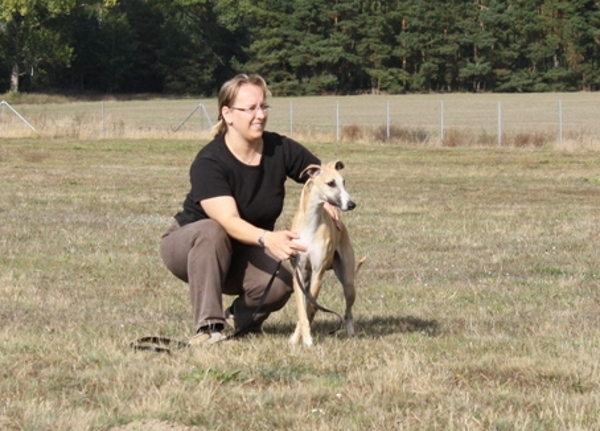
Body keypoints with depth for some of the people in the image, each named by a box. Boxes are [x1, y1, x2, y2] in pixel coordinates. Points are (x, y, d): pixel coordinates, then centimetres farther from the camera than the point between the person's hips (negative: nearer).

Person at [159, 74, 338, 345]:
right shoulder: (209, 162, -27)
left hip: (242, 253, 3)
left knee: (280, 284, -29)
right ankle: (209, 326, -34)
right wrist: (267, 238, -57)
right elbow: (228, 220, -39)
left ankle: (242, 317, 5)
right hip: (188, 247, -3)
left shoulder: (280, 150, -12)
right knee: (211, 231, -39)